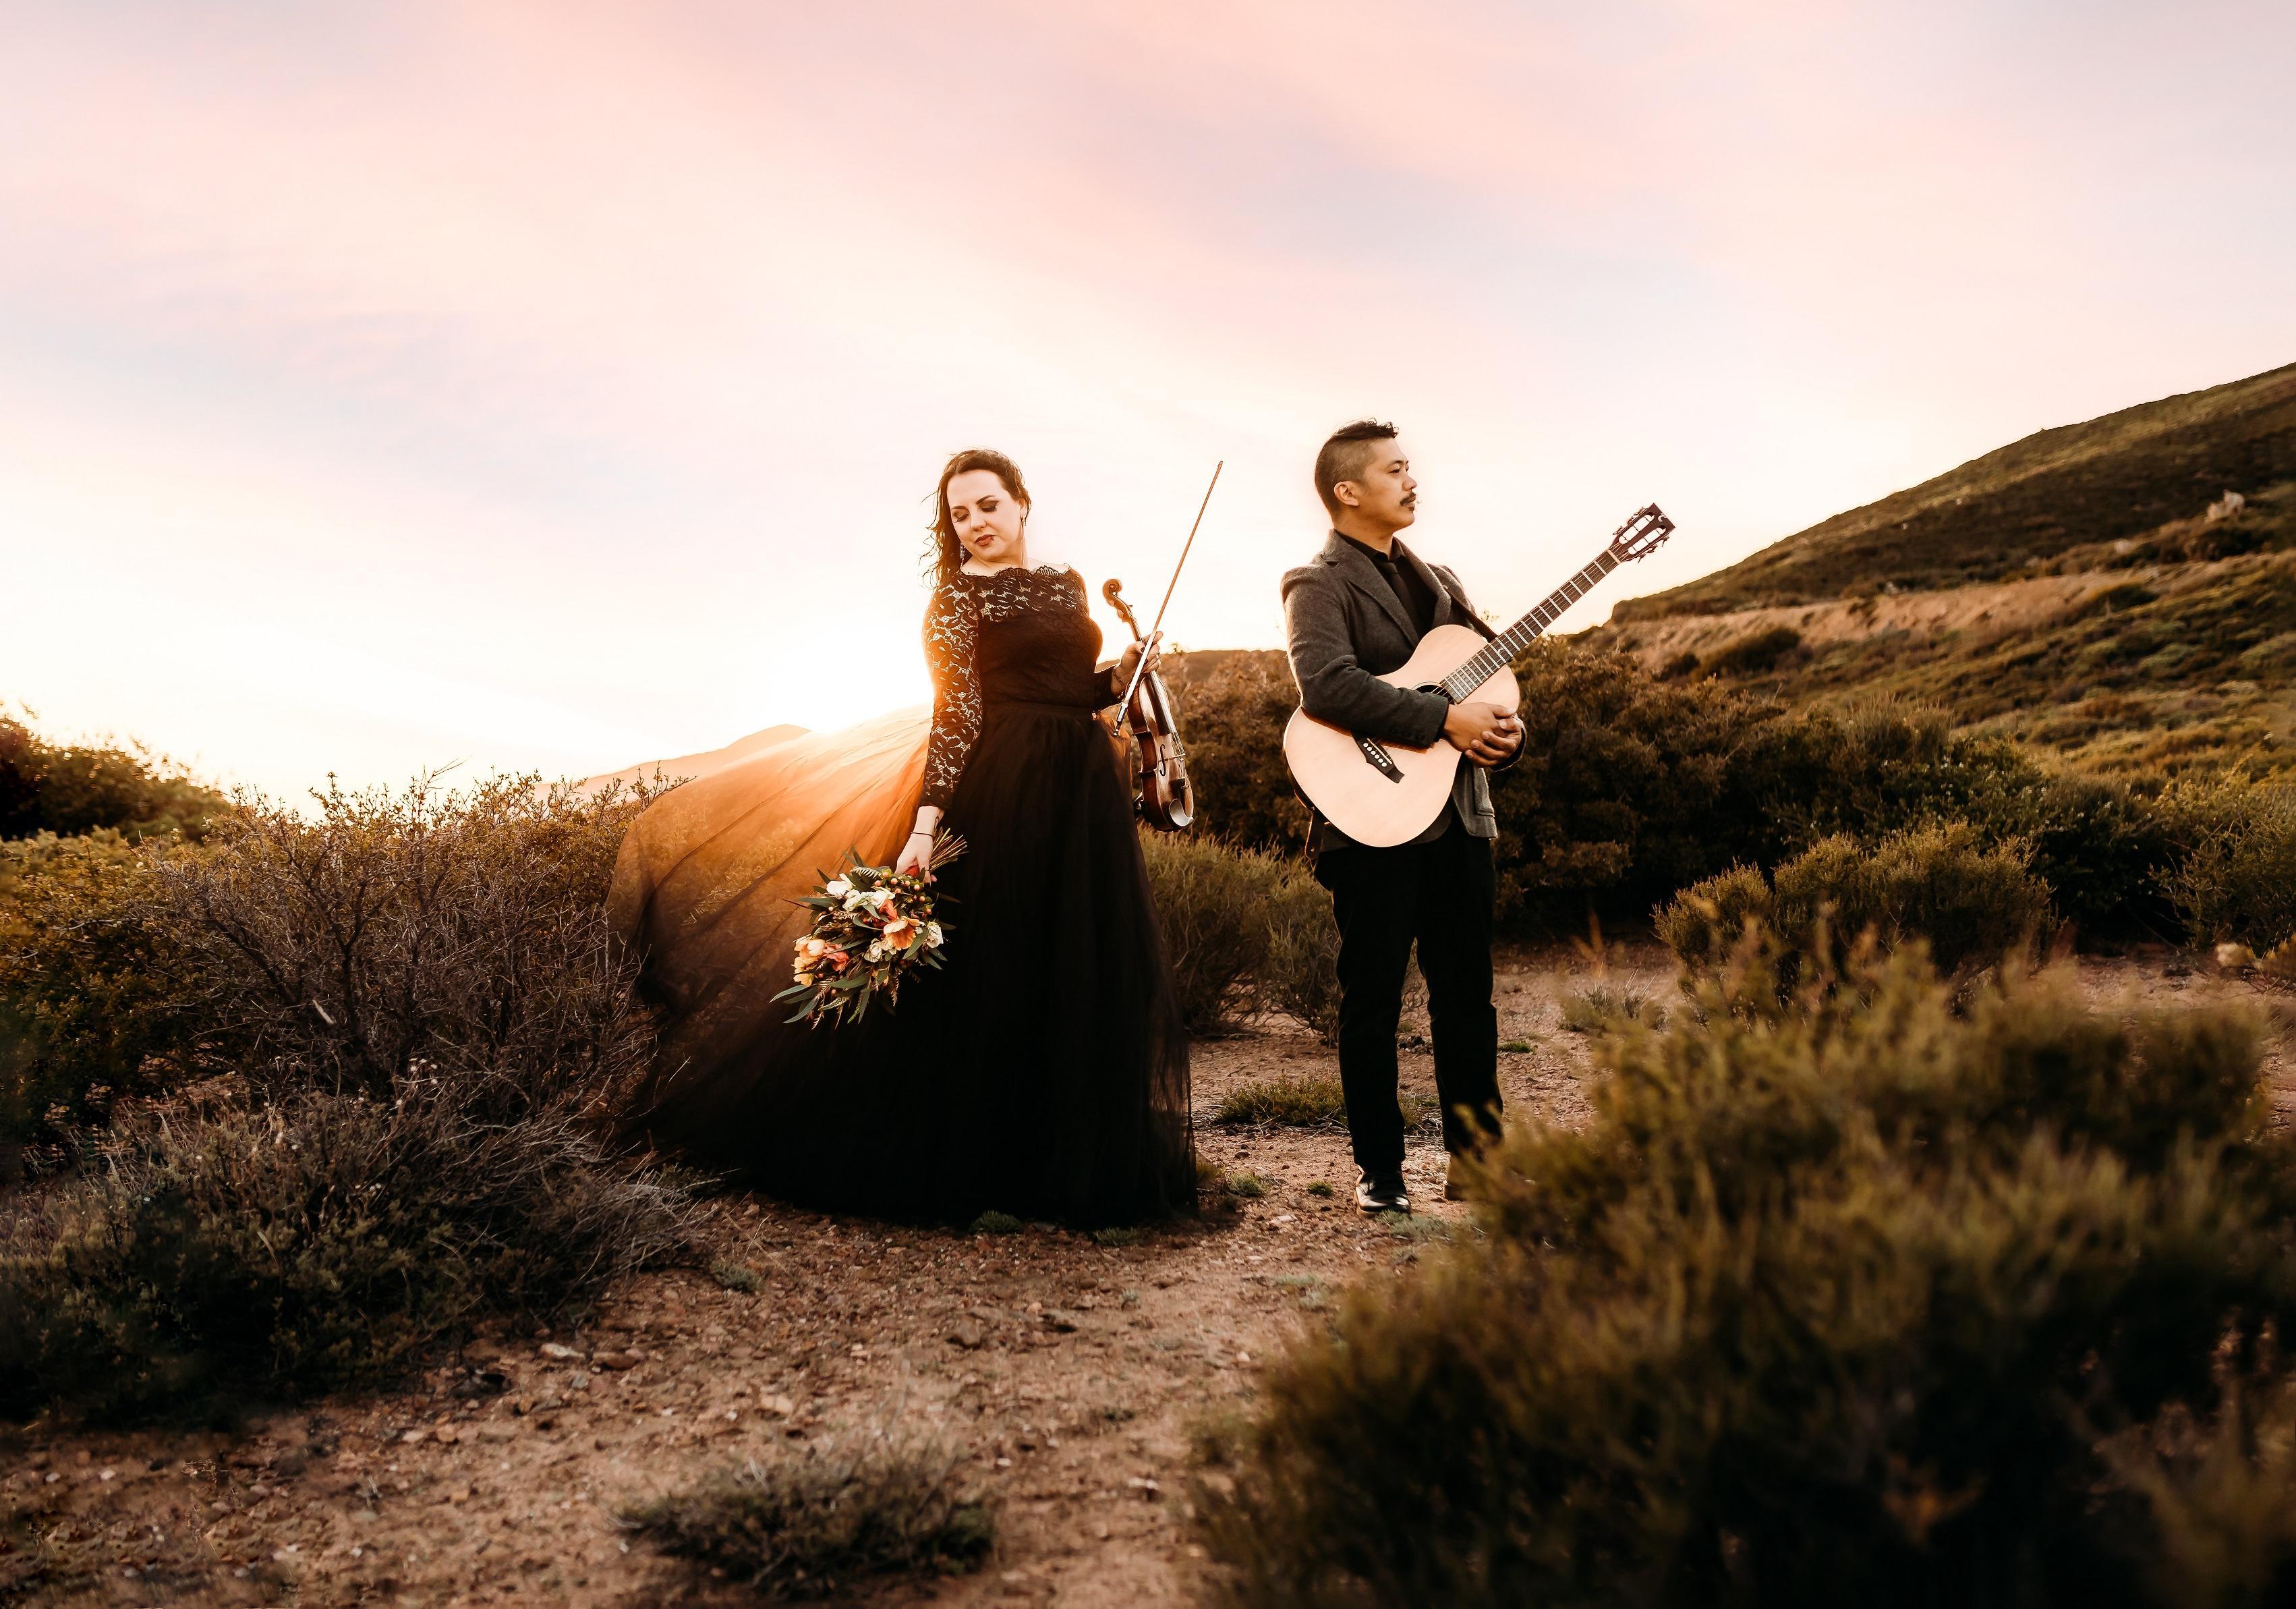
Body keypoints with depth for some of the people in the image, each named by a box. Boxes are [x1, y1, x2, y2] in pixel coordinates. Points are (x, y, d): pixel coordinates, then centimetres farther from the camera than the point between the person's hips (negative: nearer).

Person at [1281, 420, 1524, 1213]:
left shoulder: (1436, 580, 18)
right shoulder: (1320, 584, -5)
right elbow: (1326, 685, -23)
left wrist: (1503, 730, -3)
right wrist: (1443, 719, -22)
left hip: (1458, 815, 7)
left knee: (1467, 993, 9)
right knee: (1374, 998, 1)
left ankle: (1475, 1157, 19)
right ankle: (1379, 1169, 12)